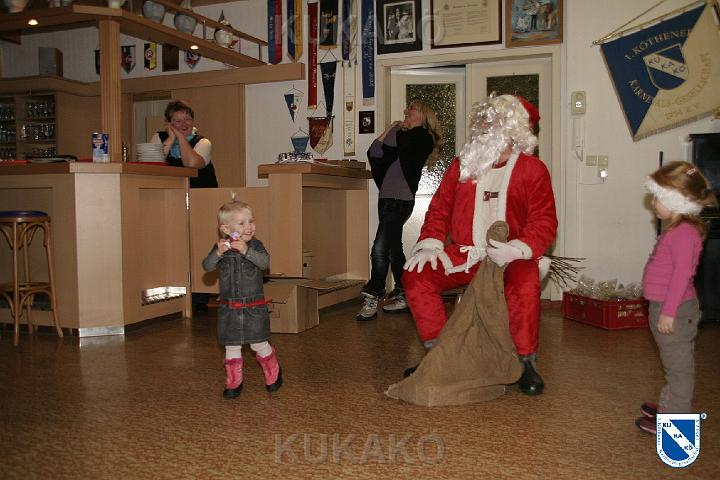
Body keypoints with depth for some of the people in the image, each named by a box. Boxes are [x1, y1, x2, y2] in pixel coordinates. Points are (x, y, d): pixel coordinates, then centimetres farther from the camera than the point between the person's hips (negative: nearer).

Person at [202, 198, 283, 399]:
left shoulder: (255, 245, -5)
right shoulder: (220, 246, 0)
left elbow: (265, 262, -21)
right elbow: (207, 267, -11)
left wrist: (246, 250, -36)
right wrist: (219, 253, -29)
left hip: (254, 307, -2)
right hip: (229, 308, 2)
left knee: (259, 344, 6)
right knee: (231, 347, 8)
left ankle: (273, 375, 30)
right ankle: (233, 383, 23)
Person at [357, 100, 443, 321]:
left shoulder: (422, 137, -3)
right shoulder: (402, 135, 19)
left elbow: (394, 146, -14)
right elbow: (373, 154, 12)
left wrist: (393, 130, 5)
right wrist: (391, 129, 7)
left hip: (401, 200, -9)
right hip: (387, 198, 9)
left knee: (380, 249, -16)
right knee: (393, 249, 13)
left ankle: (372, 299, -11)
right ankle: (402, 297, 23)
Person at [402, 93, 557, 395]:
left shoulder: (532, 169, 2)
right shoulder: (461, 166, 14)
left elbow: (544, 221, -5)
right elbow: (439, 209, 13)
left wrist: (516, 249, -23)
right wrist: (430, 244, -4)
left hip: (510, 256, -4)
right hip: (464, 254, 4)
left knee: (524, 287, -36)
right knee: (415, 275, -15)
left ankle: (525, 362, -10)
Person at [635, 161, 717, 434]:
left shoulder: (685, 232, -21)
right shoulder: (676, 229, 12)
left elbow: (682, 274, -25)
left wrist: (669, 311, -23)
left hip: (675, 312, -10)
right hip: (665, 309, 10)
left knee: (678, 365, 2)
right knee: (674, 364, 21)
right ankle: (670, 406, 35)